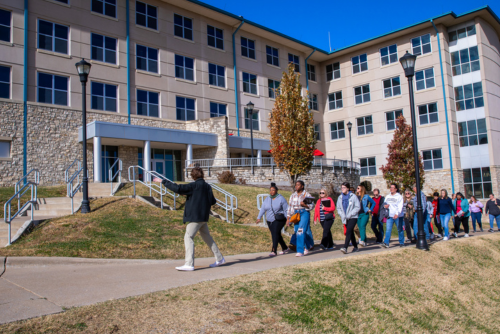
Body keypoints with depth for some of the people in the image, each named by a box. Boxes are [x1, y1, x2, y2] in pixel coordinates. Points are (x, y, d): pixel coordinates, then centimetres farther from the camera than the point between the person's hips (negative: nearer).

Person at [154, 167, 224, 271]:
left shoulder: (194, 186, -13)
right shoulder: (207, 186, 8)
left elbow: (178, 188, -20)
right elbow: (212, 201, 11)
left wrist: (163, 181, -14)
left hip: (195, 217, -8)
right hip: (204, 217, 8)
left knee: (188, 237, -6)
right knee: (207, 238, 18)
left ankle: (189, 264, -12)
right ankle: (219, 259, 26)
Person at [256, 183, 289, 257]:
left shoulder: (281, 199, -8)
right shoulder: (267, 199, 6)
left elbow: (286, 210, -7)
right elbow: (263, 209, 0)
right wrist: (259, 218, -10)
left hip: (279, 220, -6)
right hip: (270, 221, 6)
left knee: (275, 233, -18)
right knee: (277, 235, 13)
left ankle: (274, 251, -20)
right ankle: (285, 248, 31)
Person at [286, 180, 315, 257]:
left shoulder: (307, 194, -1)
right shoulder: (293, 195, 11)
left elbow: (312, 205, -1)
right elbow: (290, 207, 13)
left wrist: (305, 205, -20)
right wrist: (288, 218, 9)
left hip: (304, 213, -5)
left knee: (301, 231, -16)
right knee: (297, 232, 10)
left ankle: (300, 251, -11)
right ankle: (309, 245, 37)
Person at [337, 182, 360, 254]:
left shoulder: (353, 196, -6)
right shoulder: (340, 197, 7)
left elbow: (357, 207, -7)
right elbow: (338, 208, 14)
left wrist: (349, 214, -14)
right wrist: (342, 215, -3)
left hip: (353, 218, -5)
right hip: (345, 219, 5)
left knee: (348, 232, -18)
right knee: (351, 233, 14)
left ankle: (345, 248, -23)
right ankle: (355, 247, 28)